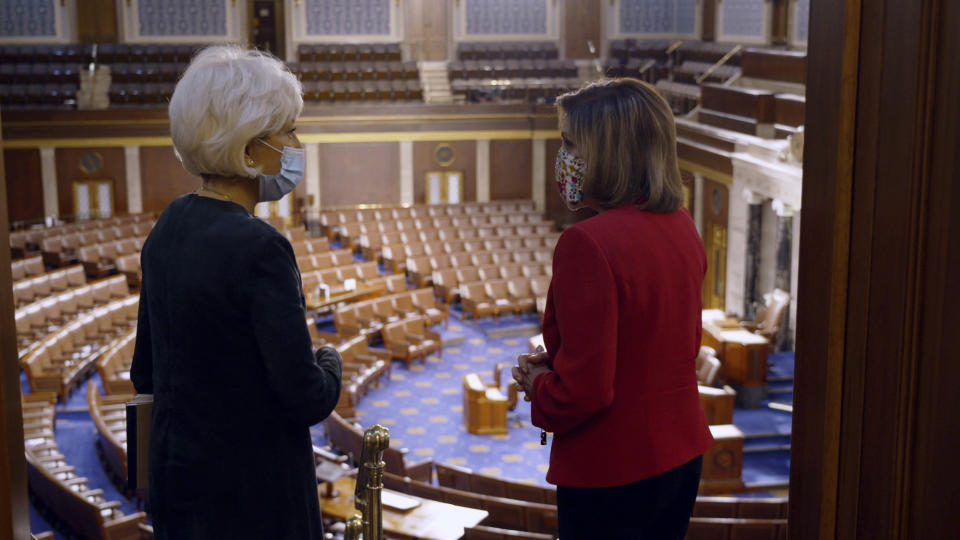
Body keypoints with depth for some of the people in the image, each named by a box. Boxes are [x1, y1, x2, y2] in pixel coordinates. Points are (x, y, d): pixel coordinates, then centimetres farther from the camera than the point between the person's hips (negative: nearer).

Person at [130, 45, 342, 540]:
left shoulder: (169, 226, 2)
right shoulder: (258, 248, -22)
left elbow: (146, 373, 10)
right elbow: (308, 400, -20)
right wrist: (329, 364, -1)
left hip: (177, 476, 8)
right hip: (253, 498, -8)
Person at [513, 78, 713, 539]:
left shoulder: (588, 244, -25)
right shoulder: (680, 227, 2)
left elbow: (584, 390, -25)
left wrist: (539, 388, -3)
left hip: (611, 473, -8)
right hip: (682, 455, 8)